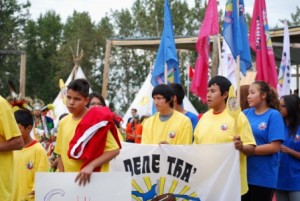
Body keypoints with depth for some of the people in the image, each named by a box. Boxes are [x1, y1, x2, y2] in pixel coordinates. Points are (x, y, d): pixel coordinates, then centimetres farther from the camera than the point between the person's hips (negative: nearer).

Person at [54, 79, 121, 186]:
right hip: (69, 180, 5)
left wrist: (91, 166, -21)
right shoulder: (63, 122, 8)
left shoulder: (98, 120, -9)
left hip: (95, 180, -5)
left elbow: (114, 149, -10)